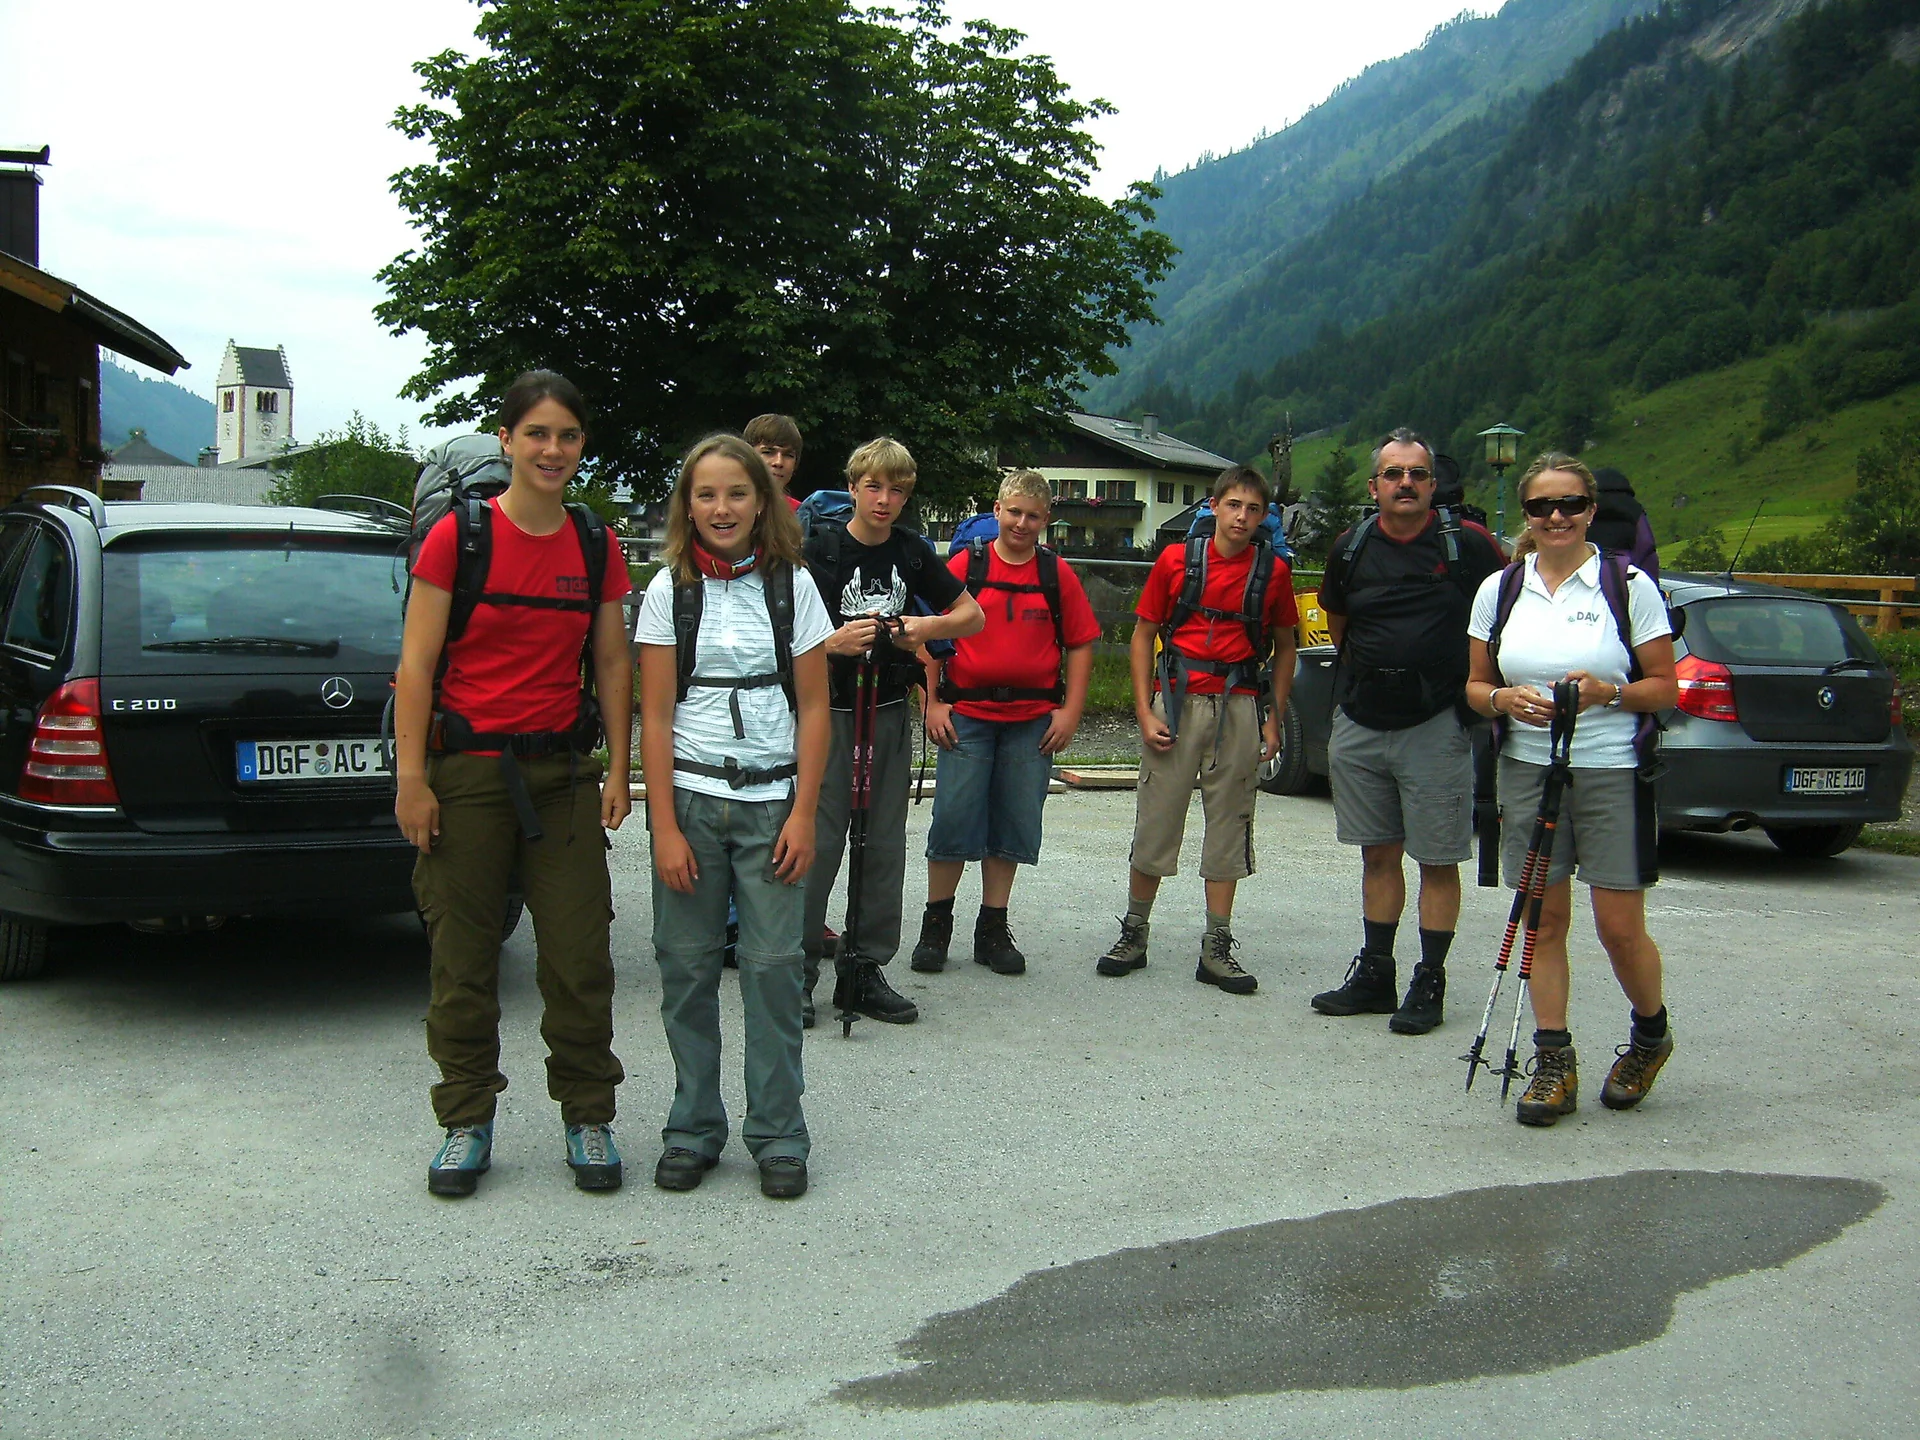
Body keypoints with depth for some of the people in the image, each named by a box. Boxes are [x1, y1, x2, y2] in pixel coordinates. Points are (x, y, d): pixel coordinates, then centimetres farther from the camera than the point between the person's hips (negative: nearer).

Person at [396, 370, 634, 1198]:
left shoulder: (596, 547, 6)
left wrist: (617, 771, 4)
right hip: (467, 768, -2)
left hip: (563, 771, 3)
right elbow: (416, 665, -5)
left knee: (579, 956, 4)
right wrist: (411, 778, -10)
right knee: (464, 958, 6)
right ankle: (466, 1122, 20)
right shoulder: (458, 536, -4)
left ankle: (587, 1117, 19)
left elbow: (613, 664, 9)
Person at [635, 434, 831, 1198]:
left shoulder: (792, 587, 4)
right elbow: (656, 716, 0)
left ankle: (778, 1135, 11)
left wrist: (803, 812, -4)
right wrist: (665, 827, -6)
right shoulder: (670, 590, 3)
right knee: (687, 965, 4)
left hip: (770, 802, 0)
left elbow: (813, 707, 4)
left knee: (773, 965, -2)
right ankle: (693, 1129, 18)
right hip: (689, 797, 0)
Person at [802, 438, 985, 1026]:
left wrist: (927, 627, -6)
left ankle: (867, 969, 16)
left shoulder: (911, 552, 6)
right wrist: (833, 642, -28)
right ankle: (798, 970, 5)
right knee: (819, 841, -6)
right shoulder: (820, 547, -6)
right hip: (828, 711, -4)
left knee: (884, 844, 7)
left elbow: (973, 615, 13)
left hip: (888, 713, 5)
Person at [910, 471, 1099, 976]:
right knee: (953, 818, -3)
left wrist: (1070, 710, 1)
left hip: (1033, 720, 2)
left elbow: (1080, 644, 8)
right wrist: (932, 703, -3)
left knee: (1014, 825, 7)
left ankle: (993, 930, 19)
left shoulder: (1058, 574, 6)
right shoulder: (965, 565, 2)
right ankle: (936, 925, 13)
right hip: (966, 715, -2)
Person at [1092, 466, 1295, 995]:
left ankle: (1217, 949, 12)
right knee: (1156, 821, 3)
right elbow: (1143, 635, 5)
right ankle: (1133, 935, 17)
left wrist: (1273, 718, 5)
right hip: (1176, 699, -1)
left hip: (1239, 707, 1)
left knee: (1229, 824, 5)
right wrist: (1145, 711, -3)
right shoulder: (1176, 560, 1)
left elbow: (1284, 647, 13)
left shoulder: (1273, 571, 4)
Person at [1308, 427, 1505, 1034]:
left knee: (1437, 861, 2)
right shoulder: (1351, 547, 5)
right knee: (1379, 854, 12)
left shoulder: (1469, 543, -6)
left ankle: (1429, 984, 11)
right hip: (1359, 724, 4)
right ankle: (1374, 976, 21)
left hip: (1436, 727, -4)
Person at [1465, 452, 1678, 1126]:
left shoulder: (1629, 585, -2)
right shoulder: (1499, 590, 7)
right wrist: (1504, 699, -11)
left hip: (1613, 773, -3)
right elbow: (1475, 685, 11)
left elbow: (1665, 687, 0)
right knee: (1544, 921, 5)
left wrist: (1607, 693, -18)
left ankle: (1651, 1034, 27)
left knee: (1620, 926, 0)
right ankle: (1554, 1064, 14)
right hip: (1527, 771, 3)